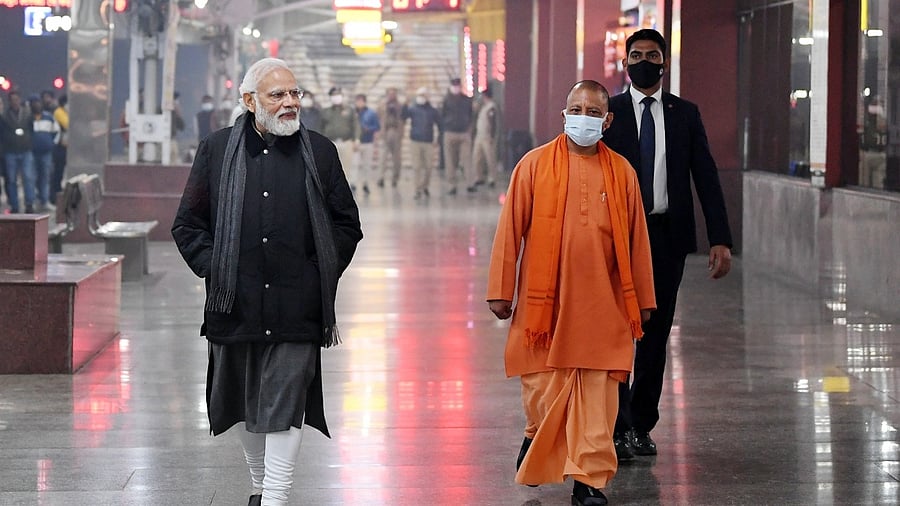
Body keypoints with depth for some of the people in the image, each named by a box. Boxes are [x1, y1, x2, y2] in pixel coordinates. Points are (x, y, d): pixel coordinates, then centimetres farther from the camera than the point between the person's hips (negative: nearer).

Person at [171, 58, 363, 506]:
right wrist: (216, 270, -3)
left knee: (283, 408, -6)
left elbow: (347, 225, 12)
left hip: (296, 309, -2)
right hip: (236, 305, 2)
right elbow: (187, 225, 9)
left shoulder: (319, 153, 5)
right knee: (244, 404, 14)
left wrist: (320, 273, 2)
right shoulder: (217, 150, 4)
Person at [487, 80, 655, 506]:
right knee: (542, 388, 6)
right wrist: (501, 291, -1)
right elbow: (510, 231, 1)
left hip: (601, 306, 1)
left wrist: (642, 300, 10)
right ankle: (537, 437, 37)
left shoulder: (621, 172, 6)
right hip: (545, 301, -1)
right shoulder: (534, 165, 0)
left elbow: (636, 240, 9)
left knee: (597, 394, -1)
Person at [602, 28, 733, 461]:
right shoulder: (607, 113, 3)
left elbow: (706, 178, 5)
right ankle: (617, 427, -5)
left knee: (656, 333, 8)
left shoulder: (685, 114, 8)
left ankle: (641, 425, 17)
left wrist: (720, 239, -3)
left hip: (667, 236, 2)